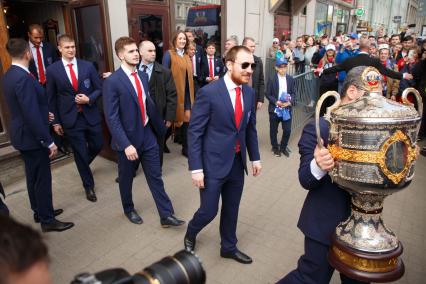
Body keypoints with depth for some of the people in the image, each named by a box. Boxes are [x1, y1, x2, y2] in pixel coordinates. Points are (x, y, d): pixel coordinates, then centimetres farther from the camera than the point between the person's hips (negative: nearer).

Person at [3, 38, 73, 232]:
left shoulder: (10, 75, 7)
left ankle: (39, 211, 36)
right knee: (42, 178, 2)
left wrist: (44, 113, 27)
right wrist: (49, 142, -23)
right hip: (31, 137, -10)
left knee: (33, 176, 20)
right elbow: (32, 115, -27)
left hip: (22, 134, 10)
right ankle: (47, 220, 15)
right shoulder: (23, 78, -24)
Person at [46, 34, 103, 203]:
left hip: (91, 115, 2)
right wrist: (55, 121, 2)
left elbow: (99, 88, 5)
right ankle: (89, 186, 25)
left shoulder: (88, 66, 0)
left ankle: (82, 164, 48)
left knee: (97, 146, 13)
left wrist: (89, 99, -14)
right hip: (71, 119, -2)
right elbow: (51, 98, 3)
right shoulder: (52, 70, -2)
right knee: (80, 154, 6)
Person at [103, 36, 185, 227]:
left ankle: (166, 215, 18)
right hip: (128, 139, -5)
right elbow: (112, 118, -19)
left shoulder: (143, 76, 5)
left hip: (148, 135, 5)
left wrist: (160, 127, 16)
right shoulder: (112, 82, -16)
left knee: (156, 177, 9)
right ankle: (129, 209, 40)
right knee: (126, 178, 16)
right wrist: (126, 144, -24)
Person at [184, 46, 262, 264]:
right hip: (214, 163, -5)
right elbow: (194, 132, -14)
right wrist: (196, 168, -16)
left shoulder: (249, 93, 2)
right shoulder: (209, 92, -16)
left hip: (237, 162, 5)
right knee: (208, 211, 6)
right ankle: (190, 234, 40)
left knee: (231, 210, 18)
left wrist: (255, 157, 12)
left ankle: (229, 247, 41)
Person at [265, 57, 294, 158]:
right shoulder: (272, 79, -5)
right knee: (273, 130, 9)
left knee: (287, 130, 2)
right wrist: (276, 102, -18)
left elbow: (293, 93, 6)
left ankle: (283, 147, 24)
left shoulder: (291, 79, 4)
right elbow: (268, 94, -5)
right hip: (274, 109, -2)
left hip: (287, 109, 2)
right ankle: (275, 147, 29)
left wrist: (289, 101, -13)